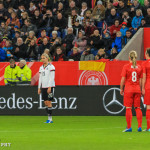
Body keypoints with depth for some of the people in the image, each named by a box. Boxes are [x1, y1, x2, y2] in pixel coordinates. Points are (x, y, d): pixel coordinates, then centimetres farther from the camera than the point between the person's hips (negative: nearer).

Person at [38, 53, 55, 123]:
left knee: (48, 102, -9)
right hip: (43, 87, 7)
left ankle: (50, 118, -6)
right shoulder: (41, 67, 14)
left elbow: (52, 78, -11)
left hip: (50, 86, -7)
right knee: (45, 103, 4)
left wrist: (49, 87, -17)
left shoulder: (51, 67, -6)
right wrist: (39, 88, 12)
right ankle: (49, 119, 8)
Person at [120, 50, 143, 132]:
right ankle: (139, 126, 2)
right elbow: (140, 80, 7)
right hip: (137, 89, 3)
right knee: (138, 108, 8)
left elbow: (123, 79, -6)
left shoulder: (126, 66, -6)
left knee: (128, 108, 0)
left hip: (128, 89, -3)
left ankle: (129, 127, -1)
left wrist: (121, 89, 2)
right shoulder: (139, 67, 5)